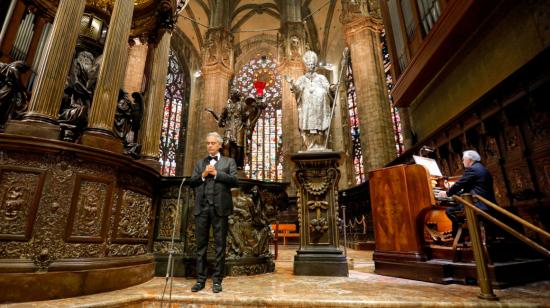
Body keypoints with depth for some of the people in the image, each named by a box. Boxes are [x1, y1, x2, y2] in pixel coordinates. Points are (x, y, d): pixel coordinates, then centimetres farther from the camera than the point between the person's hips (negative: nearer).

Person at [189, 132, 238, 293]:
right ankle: (200, 279, 18)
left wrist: (216, 173, -9)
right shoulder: (200, 163, 18)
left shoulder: (229, 161, 9)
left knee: (220, 245, 3)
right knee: (201, 244, 8)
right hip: (202, 207, 3)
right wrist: (203, 175, -7)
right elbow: (191, 182, 9)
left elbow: (235, 181, -5)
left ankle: (217, 280, 13)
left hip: (220, 207, -3)